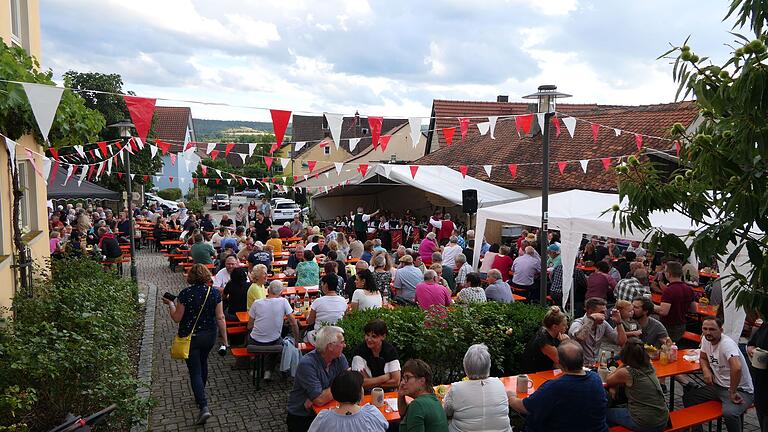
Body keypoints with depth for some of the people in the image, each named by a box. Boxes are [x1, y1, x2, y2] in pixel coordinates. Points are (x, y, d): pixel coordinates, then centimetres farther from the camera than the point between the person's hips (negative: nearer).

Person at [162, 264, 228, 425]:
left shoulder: (185, 294, -16)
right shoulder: (215, 293, -8)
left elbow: (177, 318, -9)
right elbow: (220, 318, -7)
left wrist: (170, 304, 8)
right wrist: (224, 338, 1)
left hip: (190, 338, -4)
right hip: (209, 336, 4)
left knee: (195, 372, 1)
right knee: (202, 363, 26)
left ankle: (204, 407, -11)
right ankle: (200, 396, 44)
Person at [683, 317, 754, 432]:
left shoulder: (727, 344, -26)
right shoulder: (706, 340, 0)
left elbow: (737, 368, -42)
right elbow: (703, 358, 19)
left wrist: (732, 393, -31)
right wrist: (706, 370, -3)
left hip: (740, 390, -8)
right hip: (718, 387, 8)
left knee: (728, 413, -36)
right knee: (687, 397, 3)